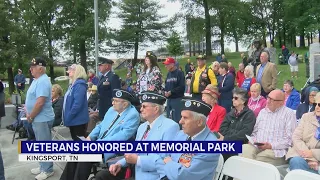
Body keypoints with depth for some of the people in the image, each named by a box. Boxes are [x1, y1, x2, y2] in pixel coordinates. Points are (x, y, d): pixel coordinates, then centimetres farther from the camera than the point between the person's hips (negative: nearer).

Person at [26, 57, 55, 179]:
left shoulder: (43, 81, -21)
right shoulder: (37, 80, 11)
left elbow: (40, 102, -27)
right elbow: (31, 99, 19)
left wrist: (30, 117, -16)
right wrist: (28, 113, 6)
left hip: (42, 119, -10)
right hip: (37, 118, 10)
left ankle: (47, 170, 15)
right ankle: (43, 166, 33)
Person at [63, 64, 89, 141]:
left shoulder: (79, 85, -18)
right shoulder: (73, 84, 13)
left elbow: (77, 104, -26)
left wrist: (68, 116, -19)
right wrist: (67, 116, 13)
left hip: (78, 120, -10)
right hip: (73, 119, 10)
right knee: (75, 139, 17)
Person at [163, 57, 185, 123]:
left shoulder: (179, 73, -8)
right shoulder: (168, 74, 15)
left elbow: (182, 87, -16)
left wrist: (171, 92, -17)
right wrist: (165, 91, -2)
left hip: (177, 99, -7)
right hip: (169, 99, 8)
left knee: (177, 118, -6)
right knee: (168, 117, 13)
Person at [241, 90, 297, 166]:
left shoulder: (289, 113, 3)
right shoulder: (262, 111, 20)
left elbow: (289, 139, -6)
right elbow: (254, 132, 22)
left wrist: (271, 145, -14)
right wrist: (253, 141, 1)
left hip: (276, 151, -5)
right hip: (257, 147, 5)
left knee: (257, 159, -32)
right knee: (245, 147, -27)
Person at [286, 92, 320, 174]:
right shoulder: (307, 116, 14)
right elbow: (296, 137, 2)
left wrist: (313, 153, -15)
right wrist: (307, 155, -13)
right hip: (301, 156, 3)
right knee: (296, 161, -31)